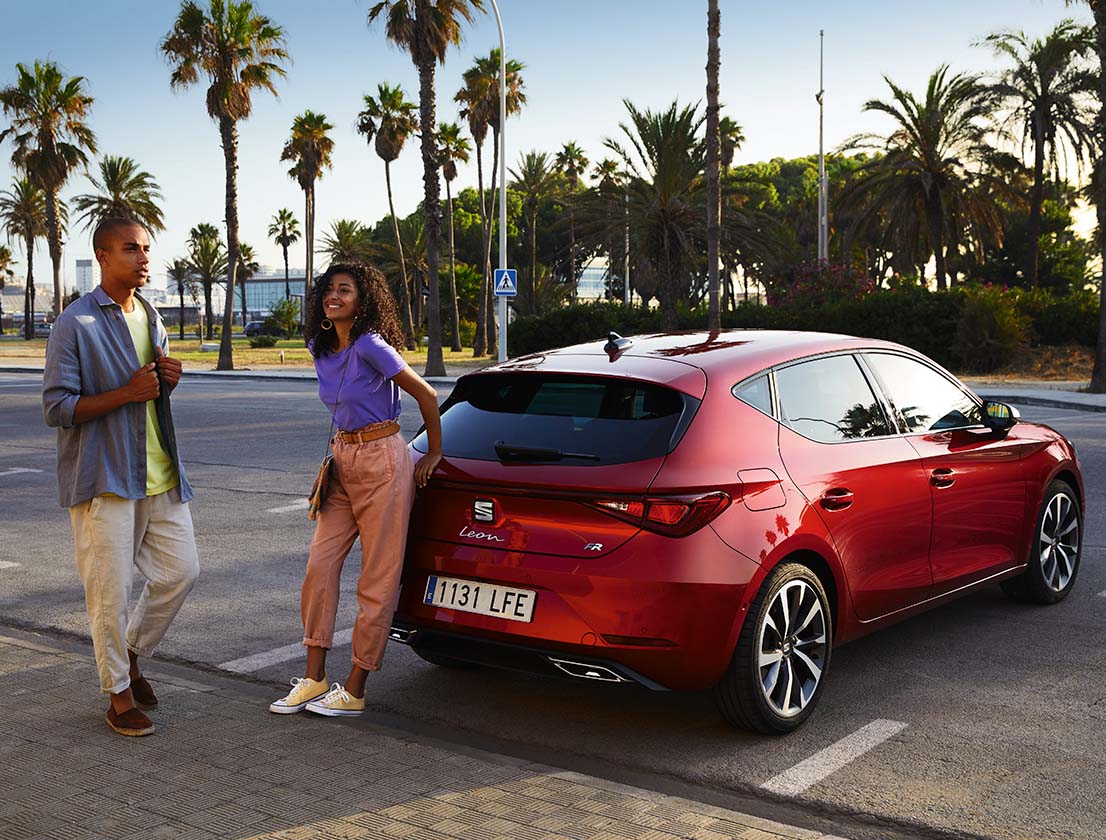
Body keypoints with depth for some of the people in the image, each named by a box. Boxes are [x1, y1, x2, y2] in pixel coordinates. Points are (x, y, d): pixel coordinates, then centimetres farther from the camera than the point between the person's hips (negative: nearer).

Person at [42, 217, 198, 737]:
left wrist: (168, 381, 2)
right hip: (104, 478, -7)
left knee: (180, 571, 8)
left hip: (160, 475, 7)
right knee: (109, 591, -1)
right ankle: (118, 693, 14)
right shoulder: (76, 324, -10)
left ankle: (132, 654, 30)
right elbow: (57, 408, -13)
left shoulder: (152, 319, 14)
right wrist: (126, 393, -21)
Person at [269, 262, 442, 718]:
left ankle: (354, 691, 6)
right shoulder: (321, 350, 8)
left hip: (383, 462, -8)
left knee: (378, 578, 0)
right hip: (342, 461, 8)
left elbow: (426, 395, -11)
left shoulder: (370, 347, -16)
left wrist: (434, 455, -3)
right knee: (320, 565, 3)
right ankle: (314, 678, 12)